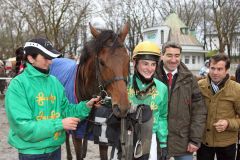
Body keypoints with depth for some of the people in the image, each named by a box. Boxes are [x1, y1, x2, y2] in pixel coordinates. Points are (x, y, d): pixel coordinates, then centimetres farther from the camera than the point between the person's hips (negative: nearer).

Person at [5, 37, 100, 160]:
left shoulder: (54, 81, 1)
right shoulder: (18, 85, -17)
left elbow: (66, 110, 8)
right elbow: (23, 127, -22)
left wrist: (86, 106, -9)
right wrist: (60, 124, -24)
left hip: (56, 148, 6)